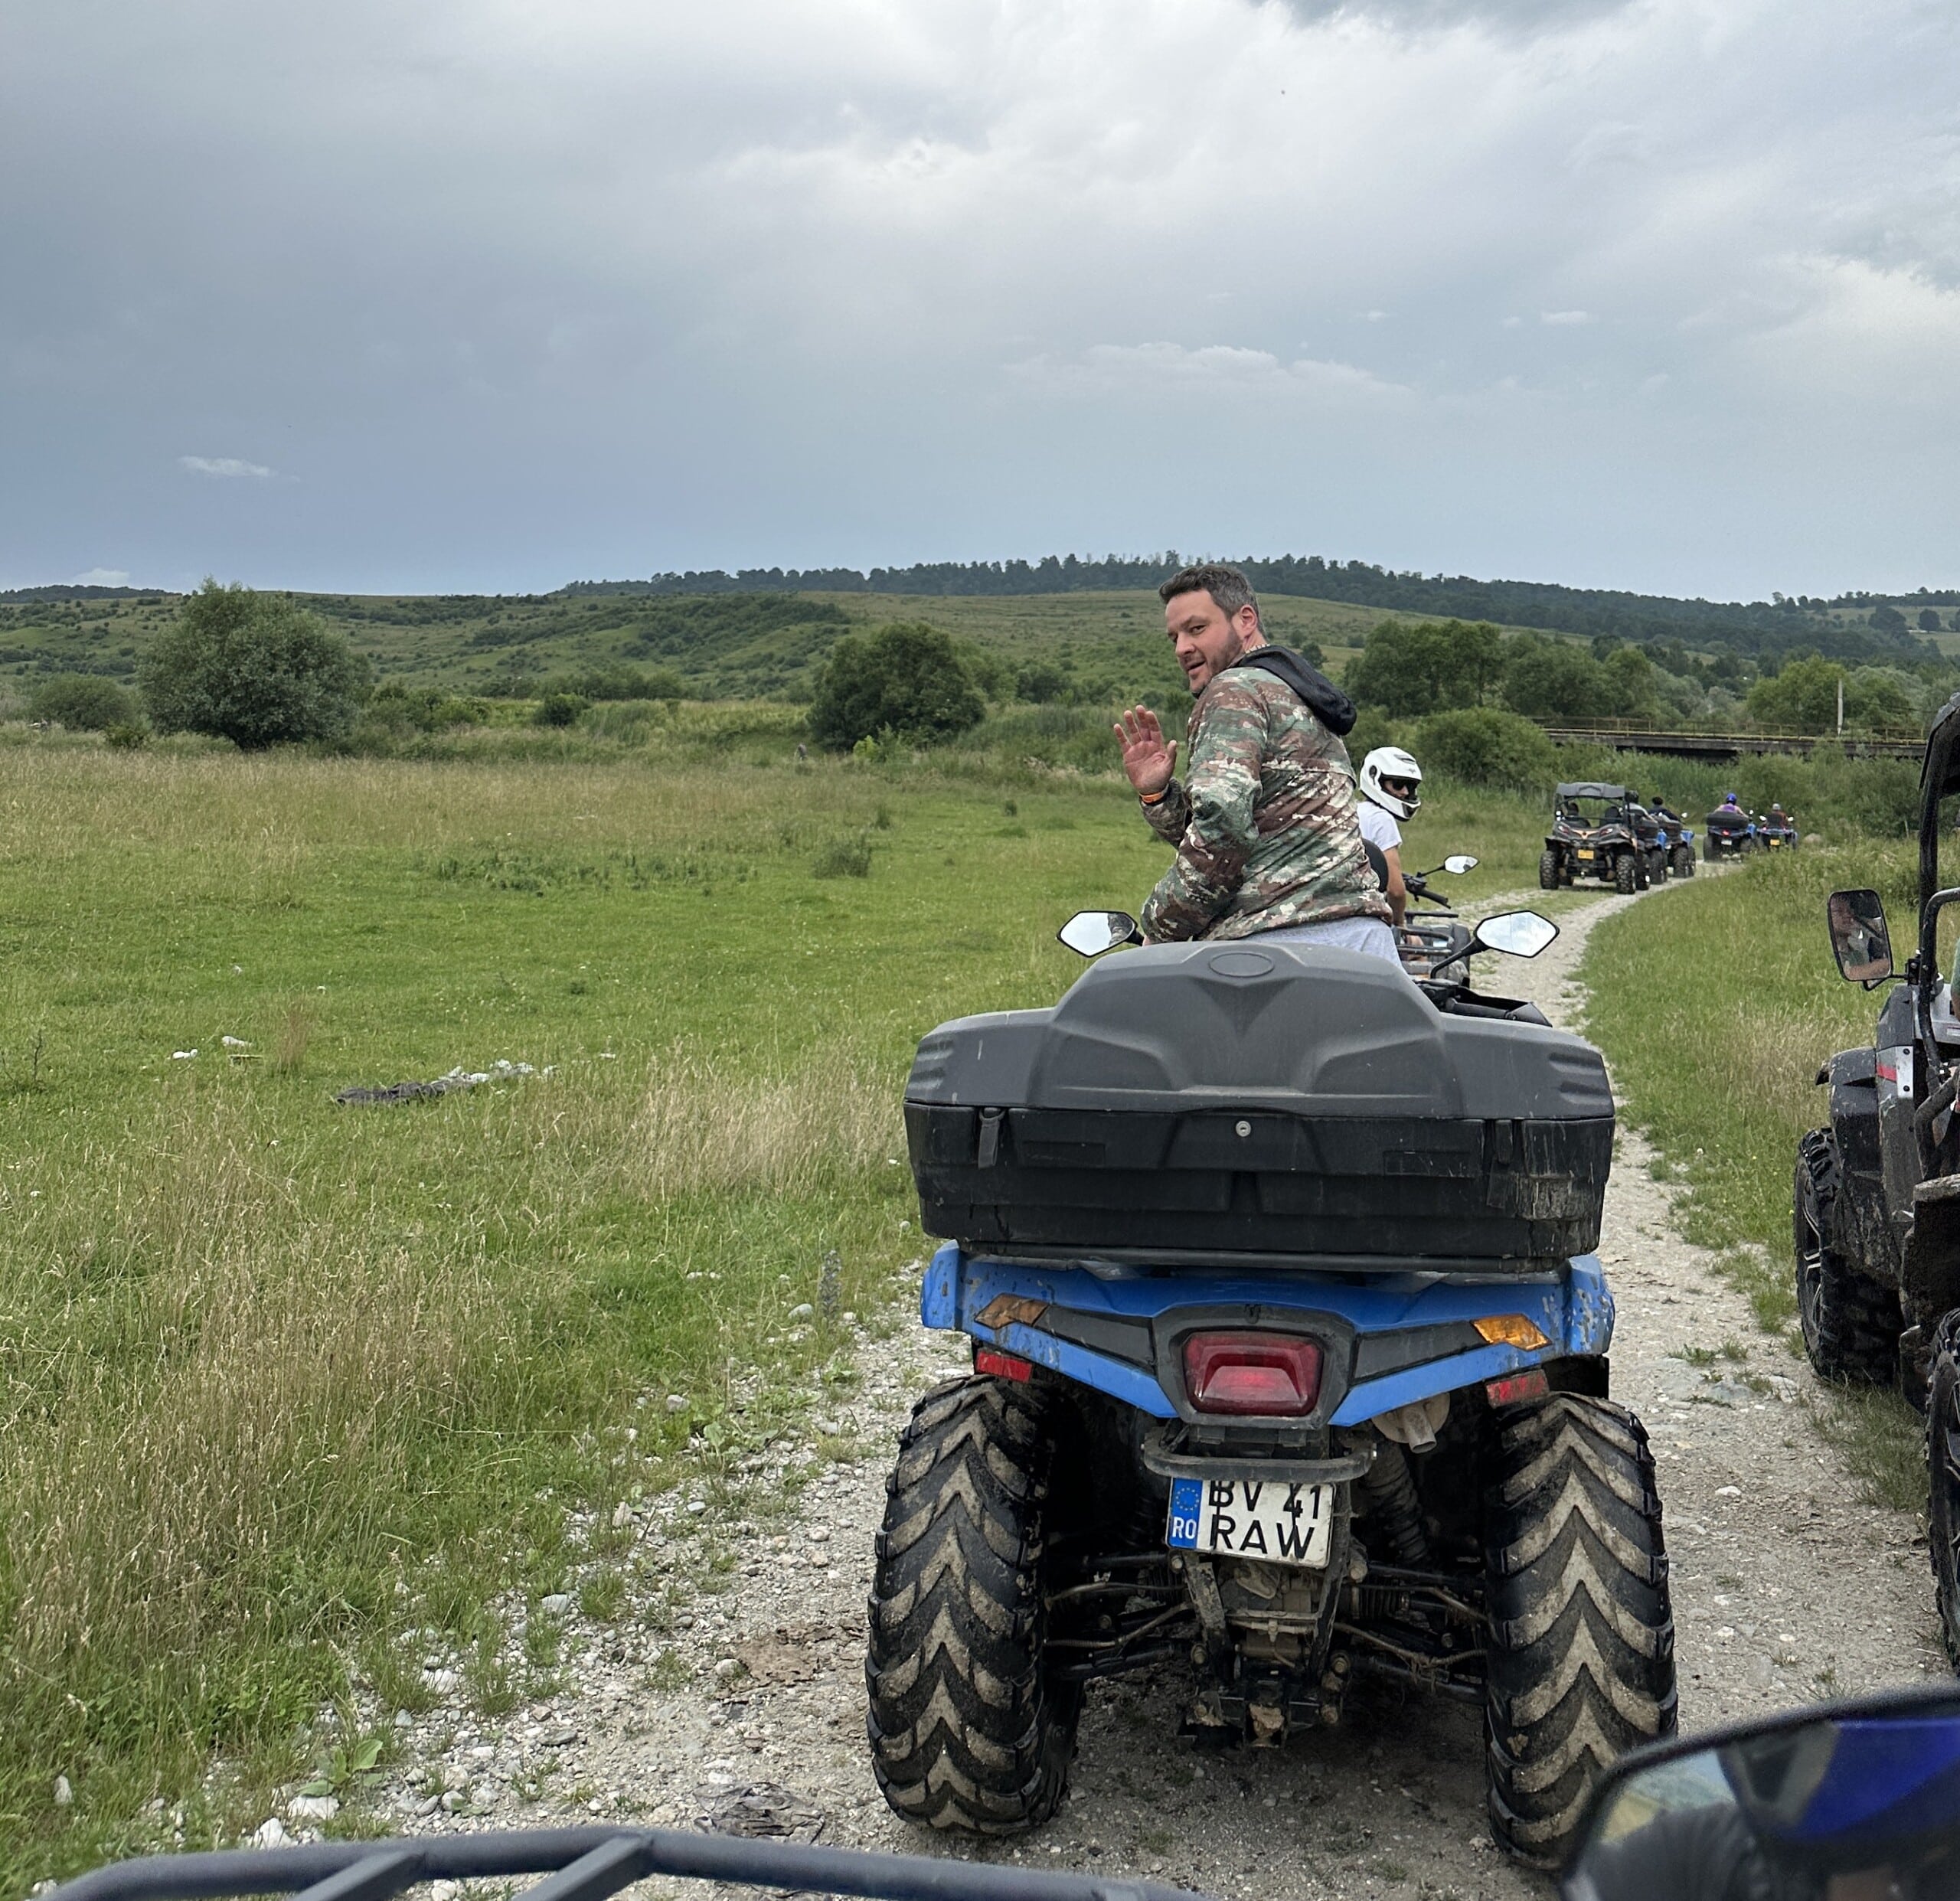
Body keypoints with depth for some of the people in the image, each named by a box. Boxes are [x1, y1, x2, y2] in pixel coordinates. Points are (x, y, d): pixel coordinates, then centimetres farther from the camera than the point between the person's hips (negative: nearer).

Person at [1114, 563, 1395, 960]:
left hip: (1276, 939, -9)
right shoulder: (1296, 694, 28)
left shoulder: (1234, 691, -4)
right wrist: (1157, 793, 11)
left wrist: (1160, 927, -8)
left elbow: (1223, 827, -18)